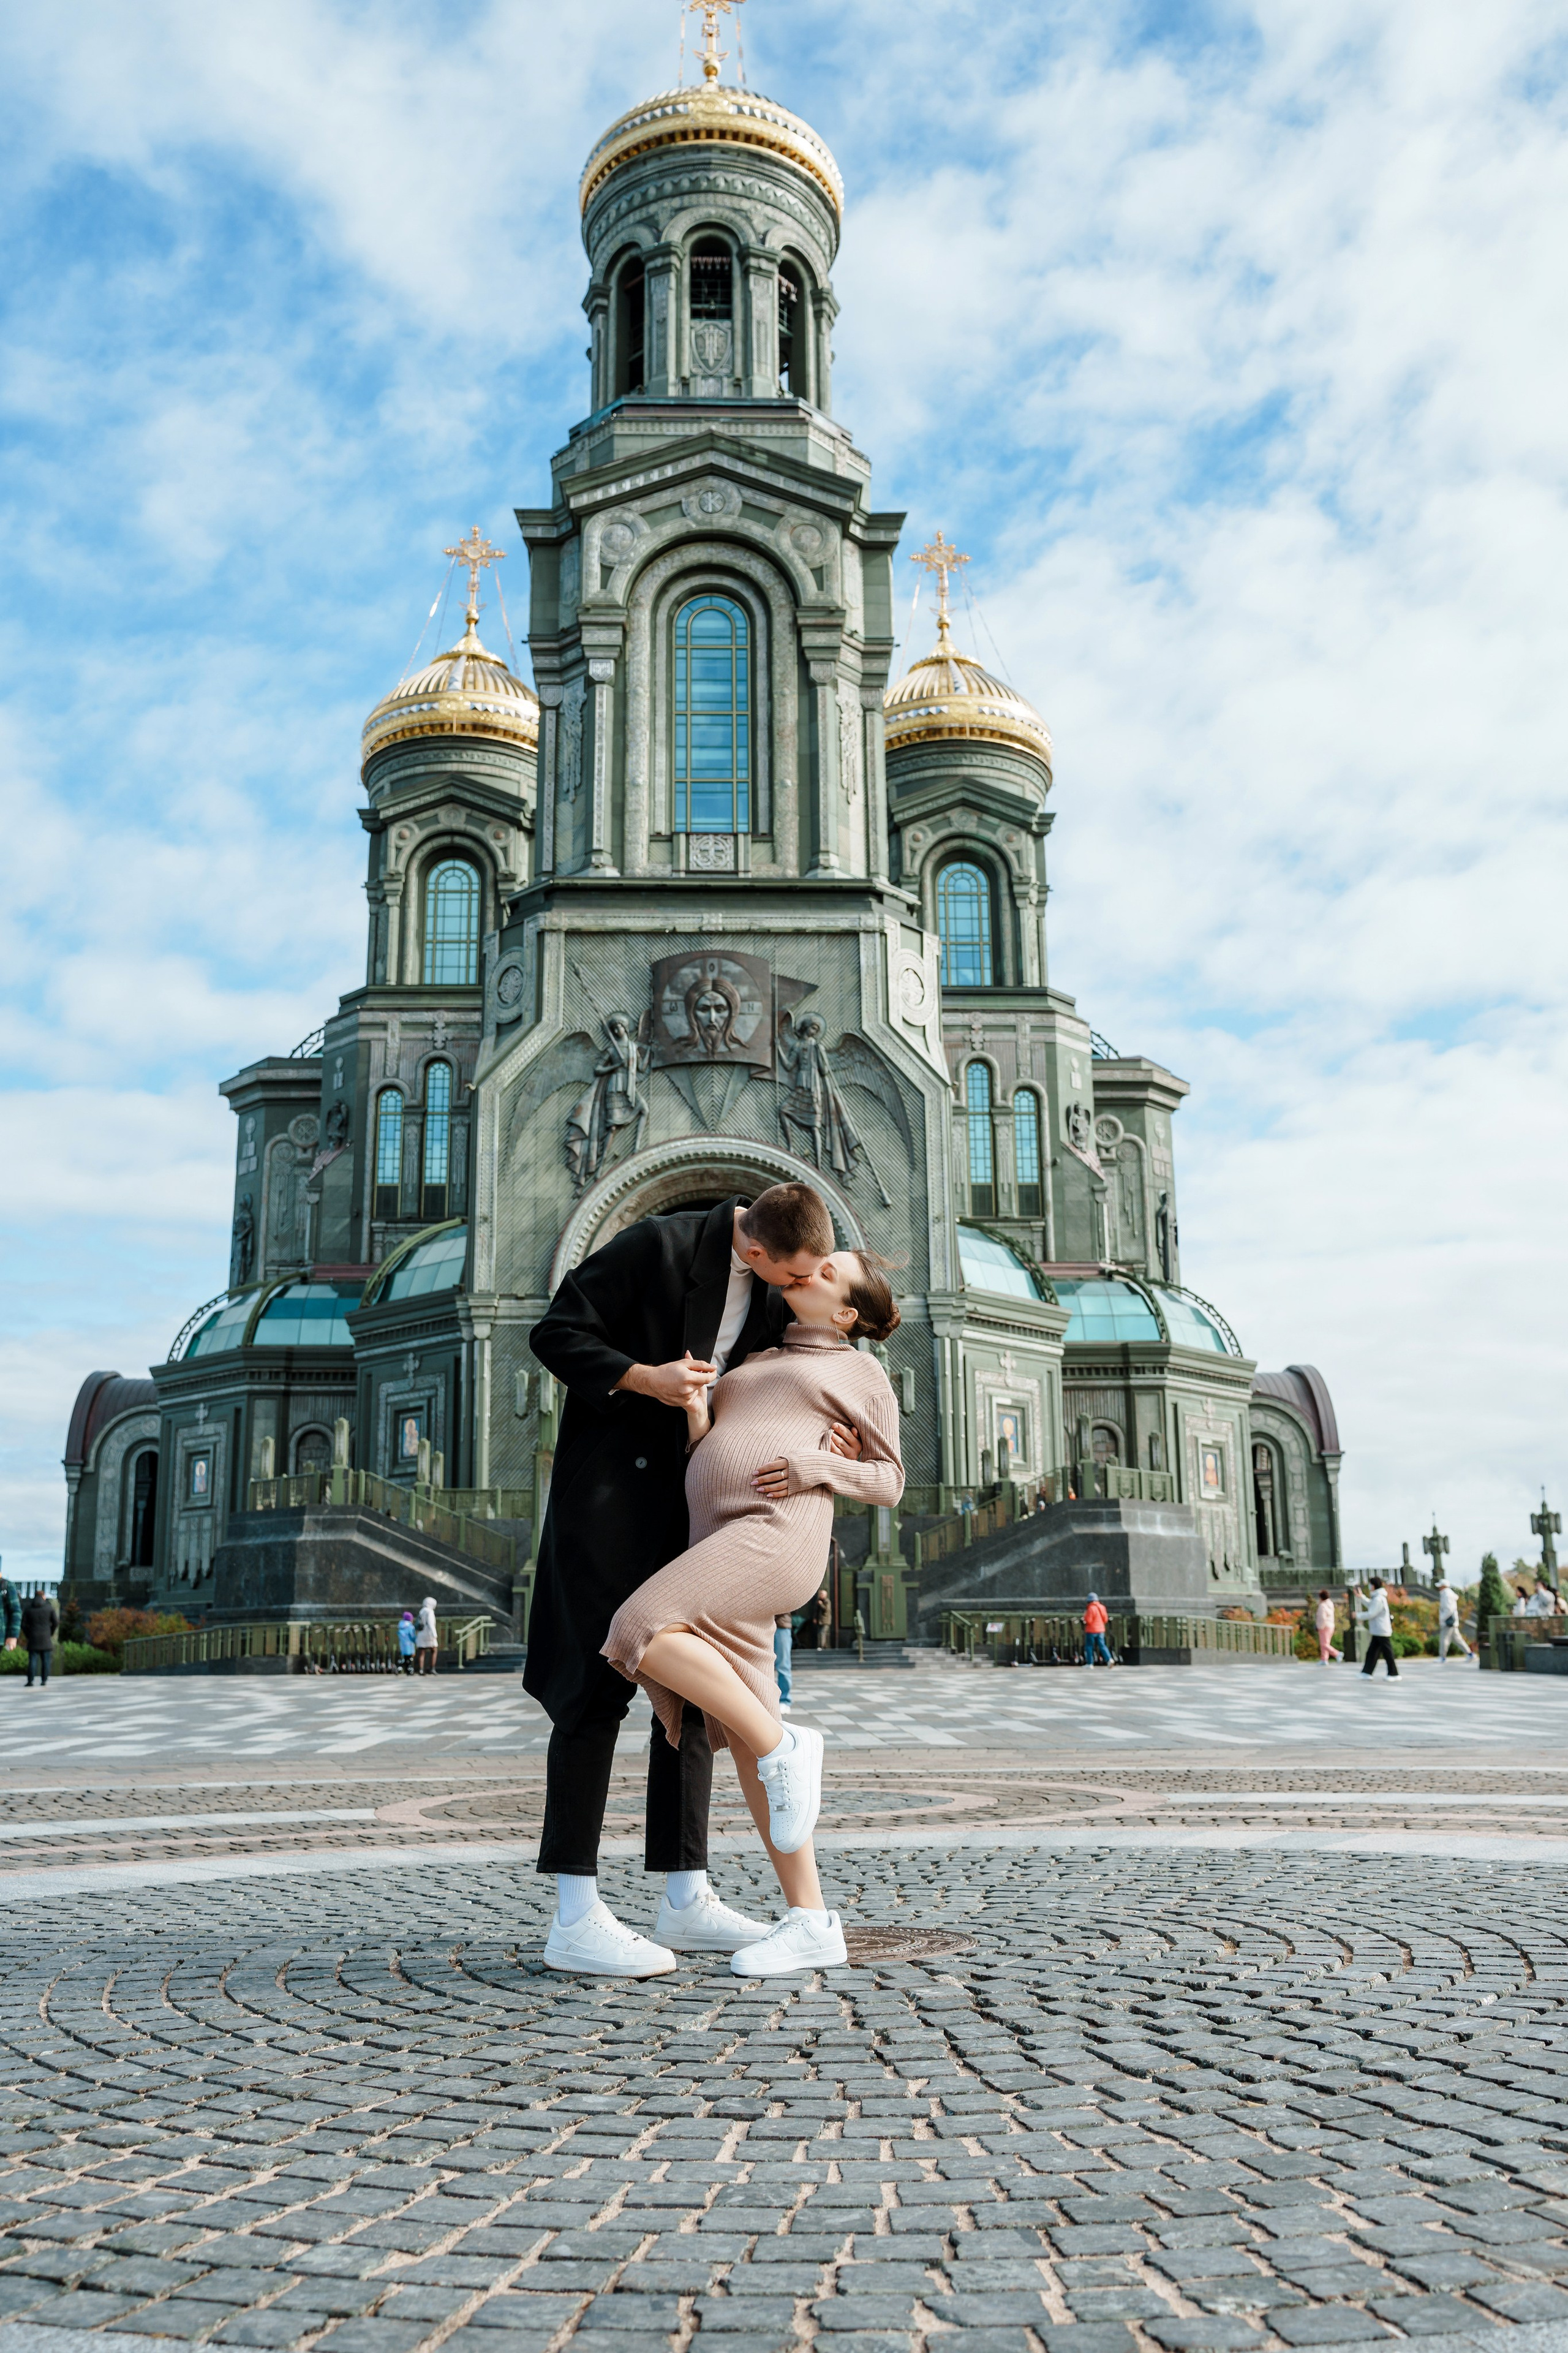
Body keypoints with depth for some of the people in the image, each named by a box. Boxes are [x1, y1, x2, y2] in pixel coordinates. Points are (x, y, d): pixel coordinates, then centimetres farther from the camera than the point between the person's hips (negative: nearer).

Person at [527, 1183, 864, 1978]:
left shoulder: (777, 1293, 2)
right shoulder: (658, 1246, -19)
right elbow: (555, 1335, -14)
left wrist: (820, 1442, -8)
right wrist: (644, 1378, -26)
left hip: (692, 1499, 8)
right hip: (611, 1487, -7)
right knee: (599, 1685, -8)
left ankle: (686, 1902, 14)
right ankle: (575, 1919, -5)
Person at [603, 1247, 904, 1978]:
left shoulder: (861, 1373, 16)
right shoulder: (751, 1368, 32)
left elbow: (888, 1482, 13)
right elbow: (700, 1445, 21)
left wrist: (817, 1468, -6)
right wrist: (688, 1396, 0)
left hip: (778, 1536, -7)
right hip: (721, 1548, 7)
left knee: (639, 1635, -26)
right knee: (744, 1744, -1)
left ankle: (784, 1746, -13)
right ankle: (810, 1924, 2)